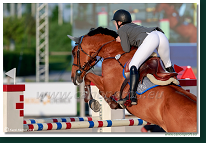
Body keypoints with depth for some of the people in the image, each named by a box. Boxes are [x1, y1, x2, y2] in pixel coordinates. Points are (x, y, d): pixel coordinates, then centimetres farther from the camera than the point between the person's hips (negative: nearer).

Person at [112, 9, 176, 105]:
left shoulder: (122, 30, 16)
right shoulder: (134, 26, 38)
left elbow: (126, 49, 10)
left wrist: (121, 41, 29)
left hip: (150, 39, -8)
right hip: (162, 36, 8)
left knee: (133, 66, -10)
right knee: (168, 65, 27)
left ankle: (132, 97, -24)